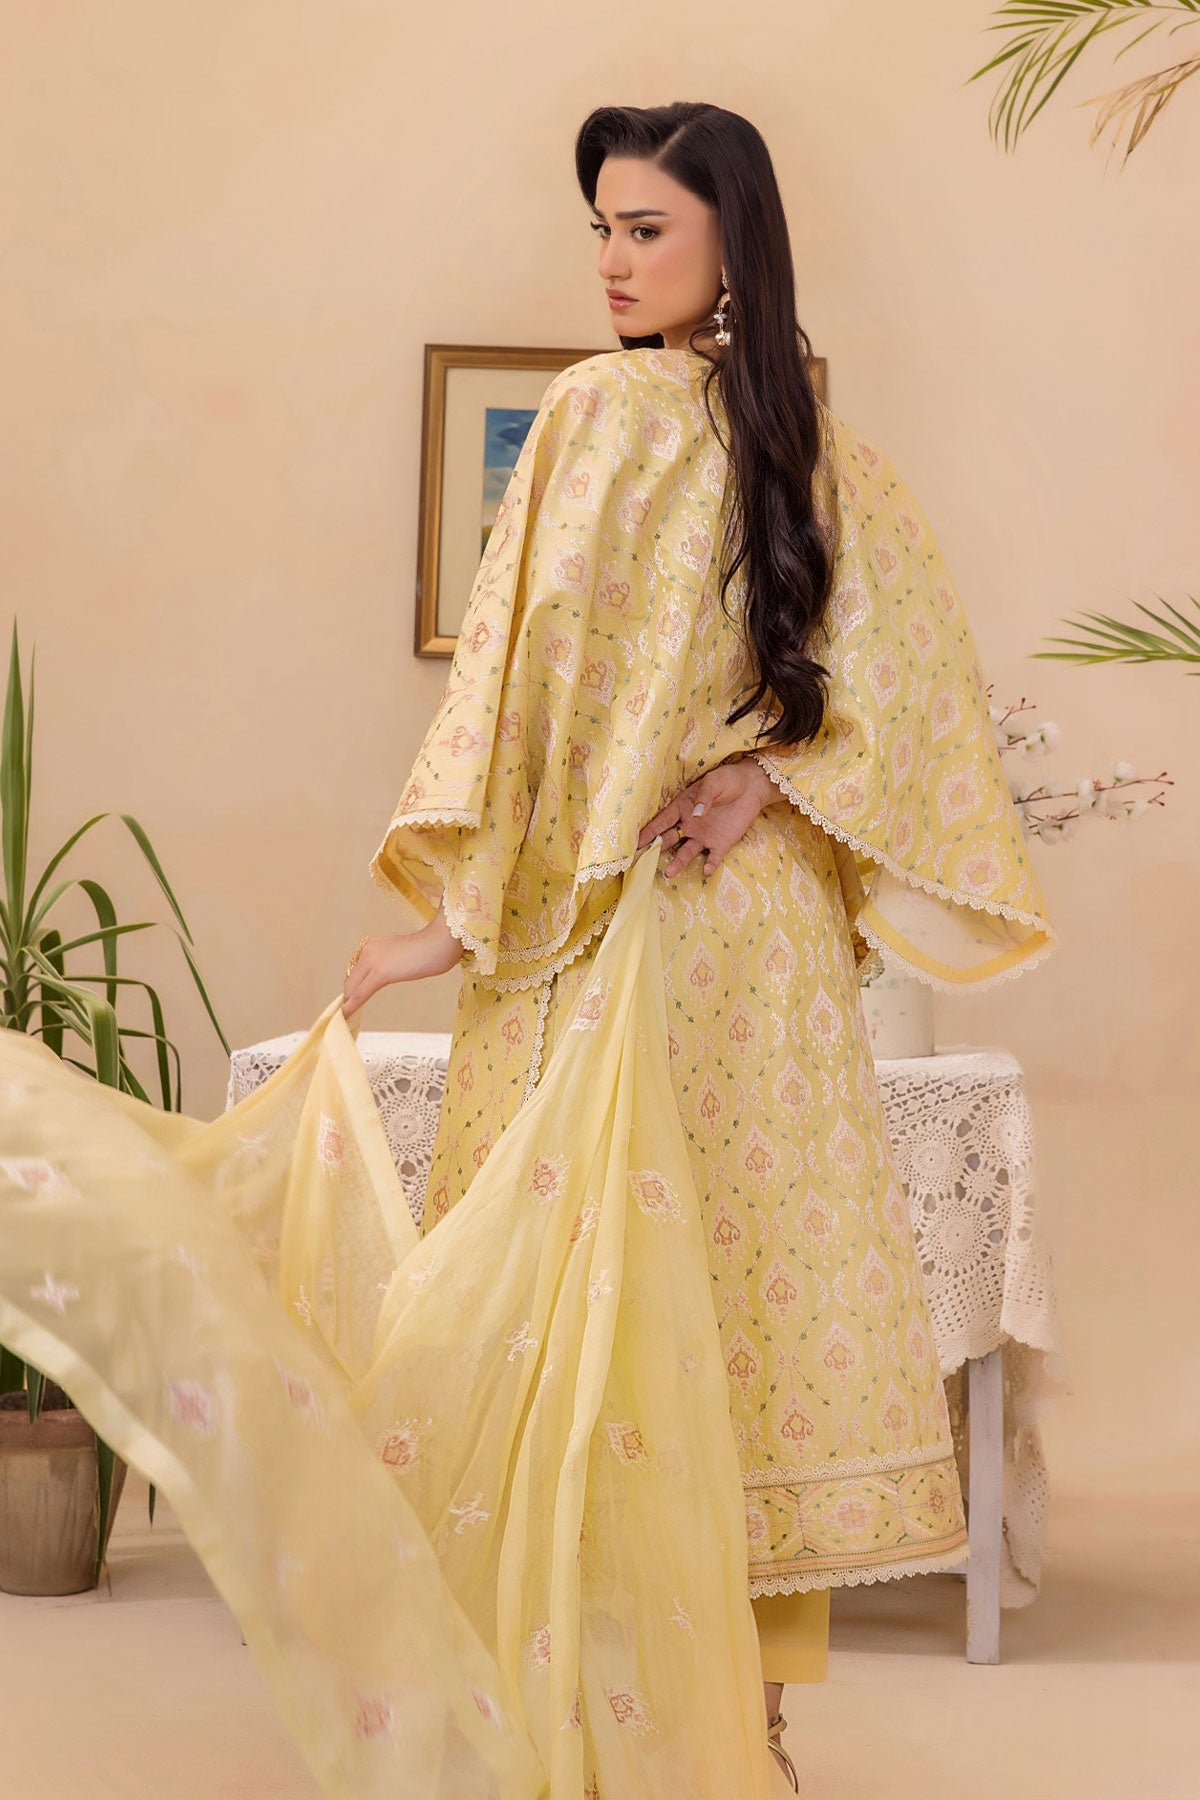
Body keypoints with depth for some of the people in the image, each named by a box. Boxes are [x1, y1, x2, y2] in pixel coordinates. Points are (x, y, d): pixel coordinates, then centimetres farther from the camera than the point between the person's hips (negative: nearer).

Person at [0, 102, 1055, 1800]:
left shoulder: (606, 409, -11)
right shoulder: (825, 446, 7)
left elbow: (536, 669, -15)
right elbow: (915, 673, 2)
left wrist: (457, 906, -13)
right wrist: (773, 776, -3)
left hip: (611, 915, -6)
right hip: (765, 920, 6)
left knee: (588, 1300, 0)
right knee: (746, 1272, 10)